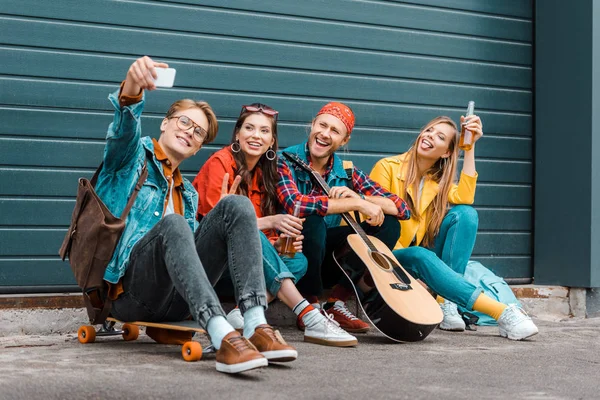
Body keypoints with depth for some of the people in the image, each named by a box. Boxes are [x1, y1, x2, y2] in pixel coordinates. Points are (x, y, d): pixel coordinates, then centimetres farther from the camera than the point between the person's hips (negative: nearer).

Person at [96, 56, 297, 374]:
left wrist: (222, 216, 9)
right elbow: (123, 131, -15)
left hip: (175, 299, 5)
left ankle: (255, 326, -28)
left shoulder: (187, 192, 28)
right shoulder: (135, 155, 11)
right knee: (172, 224, -35)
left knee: (238, 205, -13)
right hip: (130, 290, -5)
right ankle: (222, 337, -49)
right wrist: (131, 90, -38)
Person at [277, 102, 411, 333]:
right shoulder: (286, 162, -10)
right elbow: (295, 204, -32)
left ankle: (337, 302, -8)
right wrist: (356, 204, -27)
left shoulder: (346, 172, 3)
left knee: (389, 223, -5)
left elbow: (402, 209, -1)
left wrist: (359, 197, -18)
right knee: (312, 220, -33)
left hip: (326, 262, 5)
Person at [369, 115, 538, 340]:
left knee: (465, 213, -17)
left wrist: (470, 147, -13)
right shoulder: (387, 167, -6)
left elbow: (464, 199, -14)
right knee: (420, 257, -38)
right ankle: (503, 313, -46)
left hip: (420, 255, 5)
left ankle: (446, 304, -26)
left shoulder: (438, 180, 9)